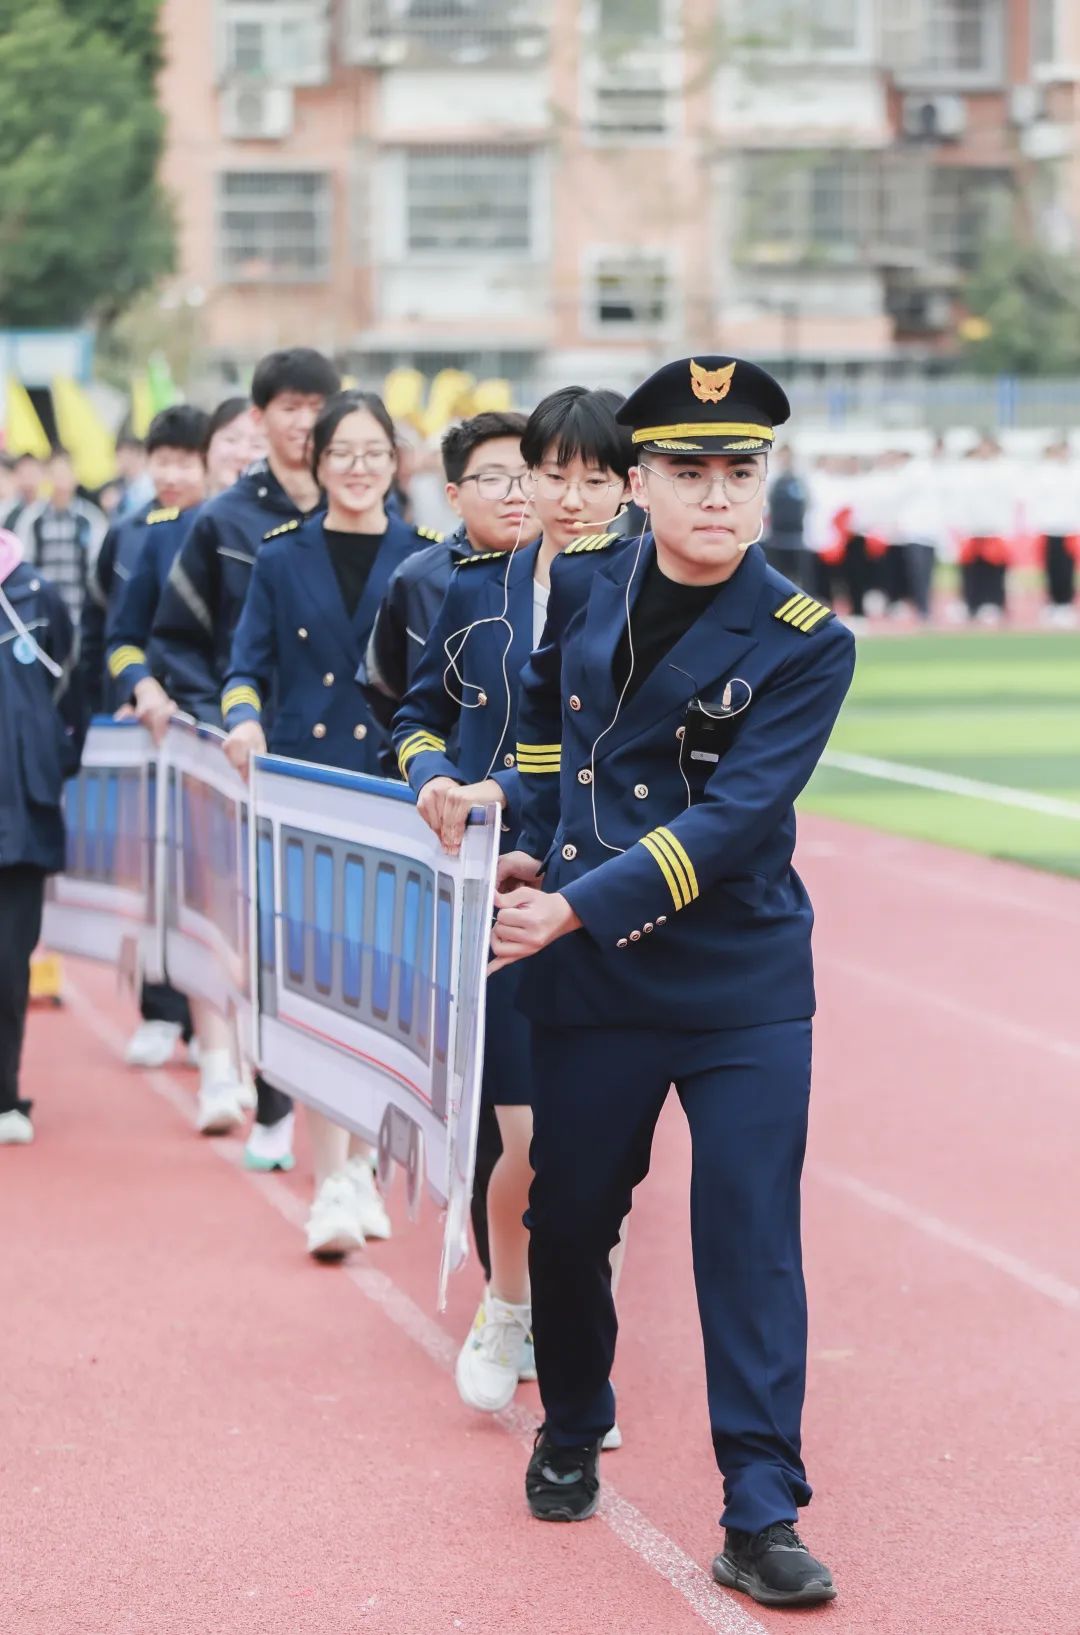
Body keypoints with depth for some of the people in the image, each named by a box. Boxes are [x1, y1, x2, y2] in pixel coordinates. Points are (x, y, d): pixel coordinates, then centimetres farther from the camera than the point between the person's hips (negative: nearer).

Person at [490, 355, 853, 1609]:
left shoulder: (805, 645, -11)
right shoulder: (582, 589, 3)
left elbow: (734, 818, -20)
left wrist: (581, 907, -26)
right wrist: (535, 848, 15)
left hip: (742, 989, -3)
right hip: (587, 985, 3)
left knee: (750, 1234, -7)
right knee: (567, 1218, 12)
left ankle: (761, 1518, -3)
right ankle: (570, 1437, 37)